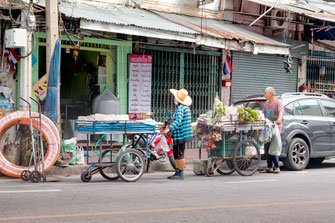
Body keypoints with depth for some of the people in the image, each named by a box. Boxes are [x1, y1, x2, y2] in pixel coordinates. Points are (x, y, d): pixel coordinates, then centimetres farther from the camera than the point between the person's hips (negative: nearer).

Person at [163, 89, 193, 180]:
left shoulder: (180, 108, -17)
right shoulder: (186, 107, 15)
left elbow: (178, 121, -32)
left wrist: (169, 128, -42)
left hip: (181, 135, -10)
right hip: (179, 136, 10)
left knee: (179, 155, -6)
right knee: (176, 153, 16)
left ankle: (181, 174, -2)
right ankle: (177, 172, 22)